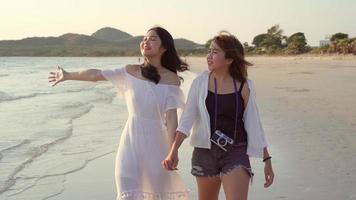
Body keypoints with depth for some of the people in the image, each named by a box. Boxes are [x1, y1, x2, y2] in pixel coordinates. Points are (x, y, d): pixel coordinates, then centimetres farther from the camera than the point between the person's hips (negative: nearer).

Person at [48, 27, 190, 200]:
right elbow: (95, 75, 11)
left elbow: (171, 117, -8)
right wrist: (68, 75, 20)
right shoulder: (131, 72, 3)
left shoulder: (171, 79, -3)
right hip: (131, 139, 2)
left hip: (156, 142, -1)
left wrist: (173, 151, -14)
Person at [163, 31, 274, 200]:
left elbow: (254, 124, 1)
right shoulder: (200, 83, -2)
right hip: (205, 152, 2)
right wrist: (173, 151, -19)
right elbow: (187, 119, -6)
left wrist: (267, 160, 2)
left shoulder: (244, 86, -4)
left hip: (236, 153, -2)